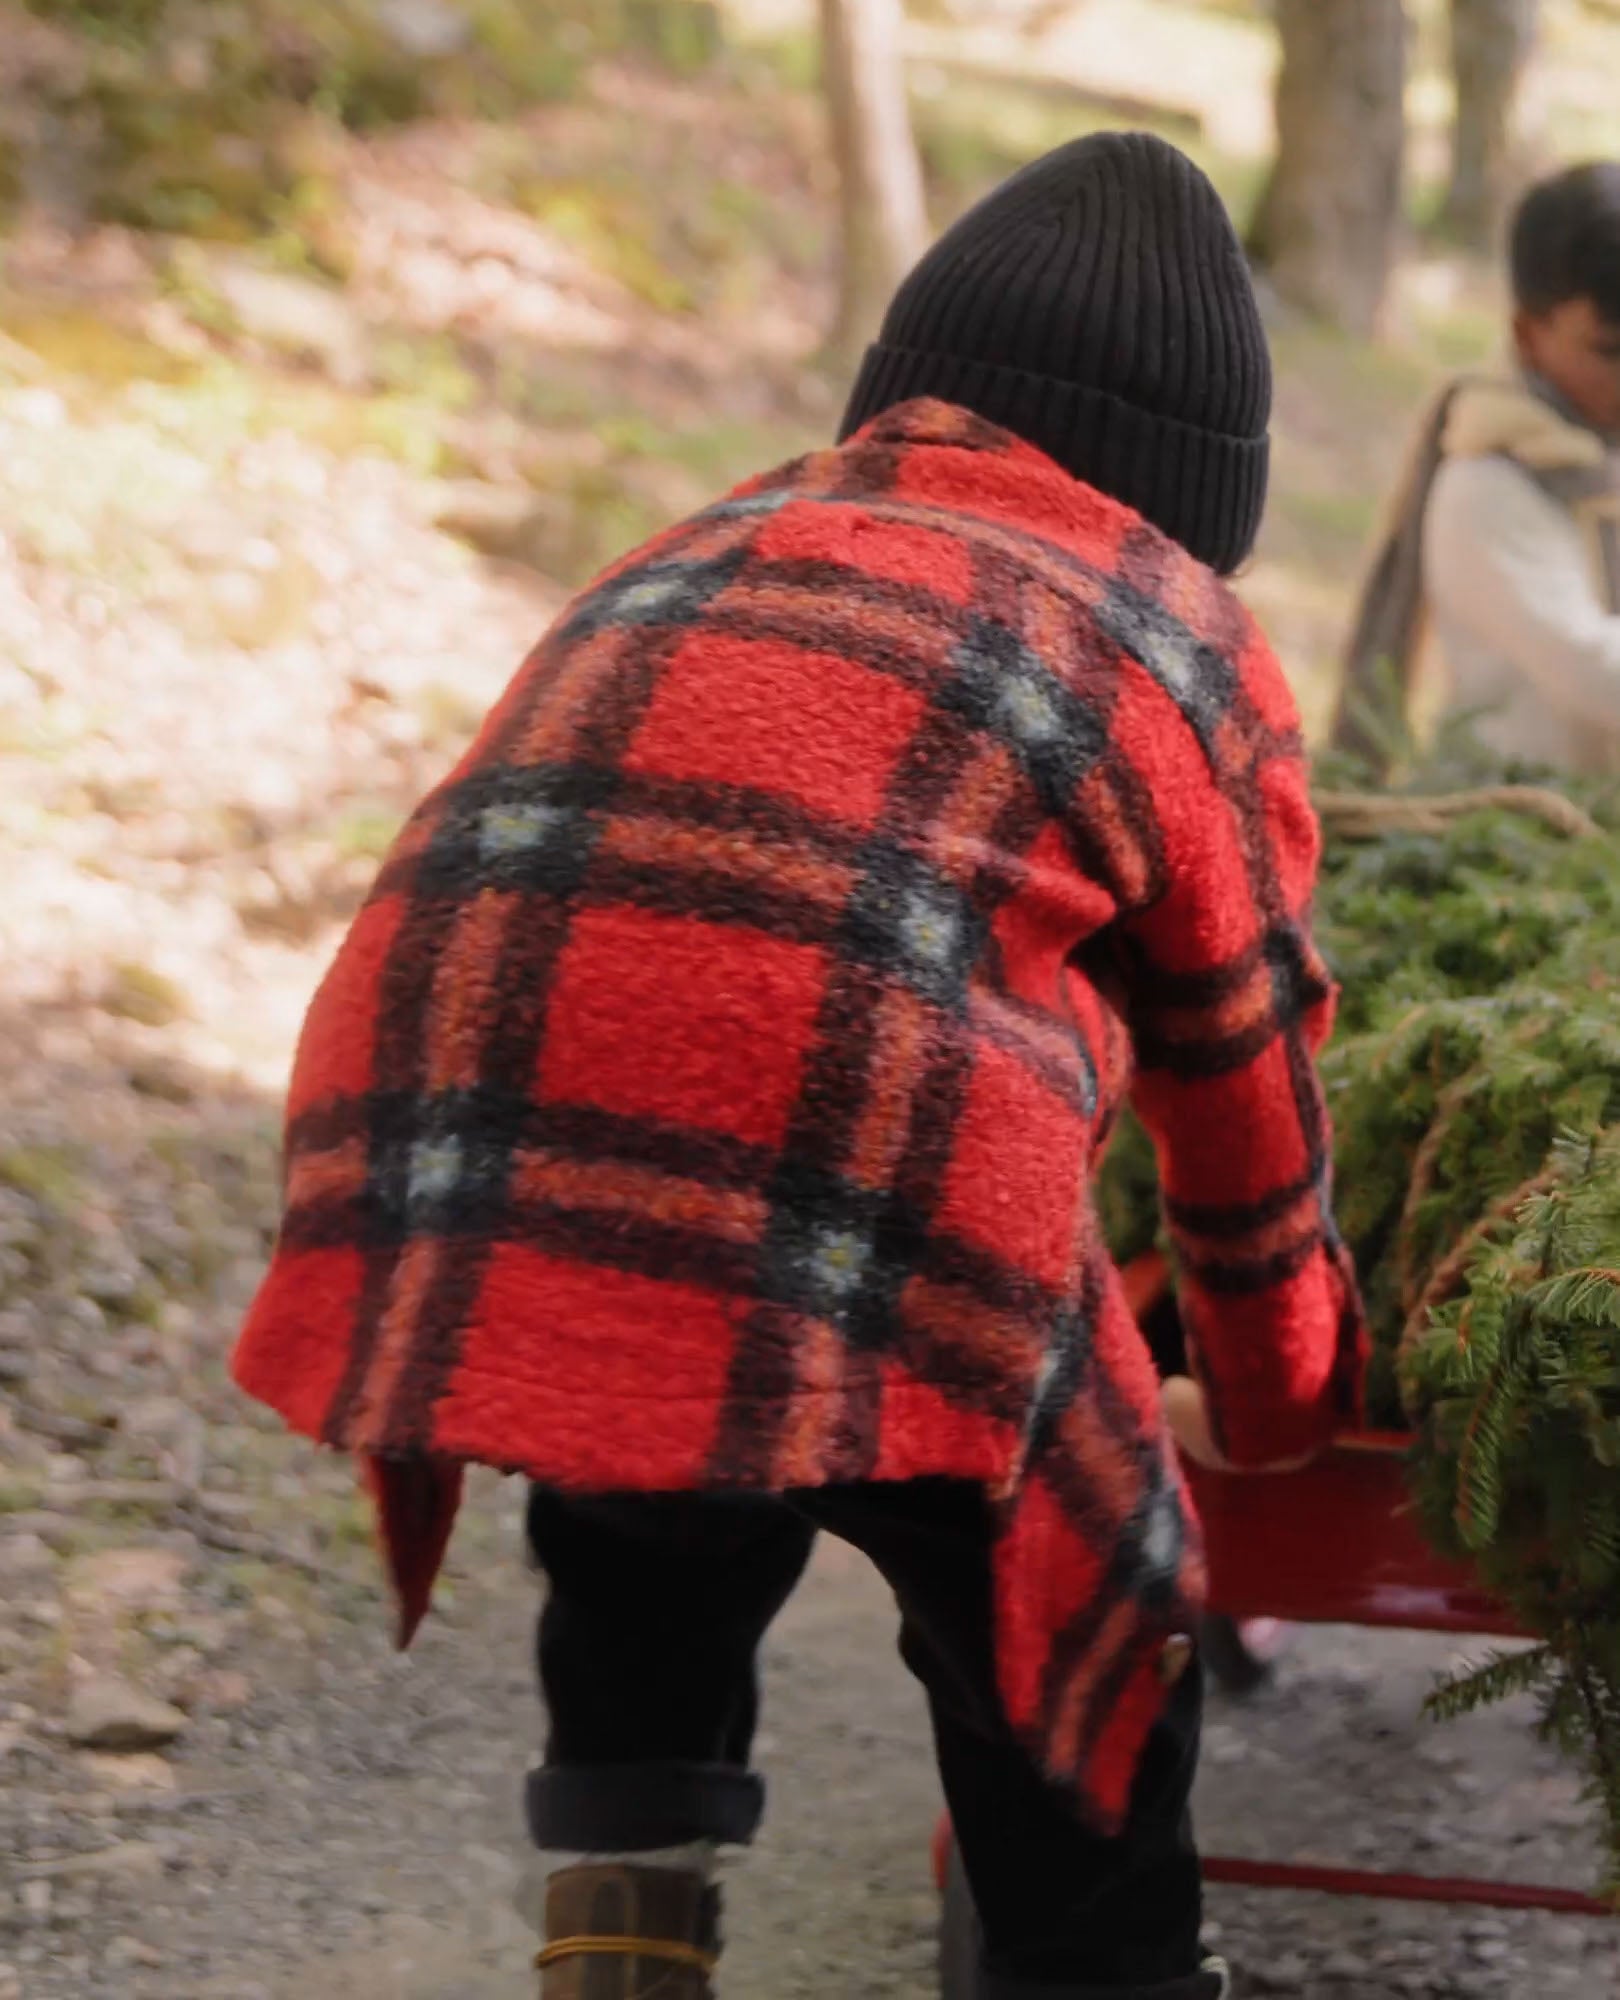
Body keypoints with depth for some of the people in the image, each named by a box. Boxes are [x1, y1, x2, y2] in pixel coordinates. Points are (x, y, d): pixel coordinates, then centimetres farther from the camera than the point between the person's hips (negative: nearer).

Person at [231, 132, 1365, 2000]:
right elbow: (1245, 1092, 31)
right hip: (856, 1181, -4)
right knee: (1076, 1619, 18)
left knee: (634, 1537, 32)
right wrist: (1275, 1403, 48)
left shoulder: (708, 547, 32)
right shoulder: (1183, 645, 21)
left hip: (435, 1144, 4)